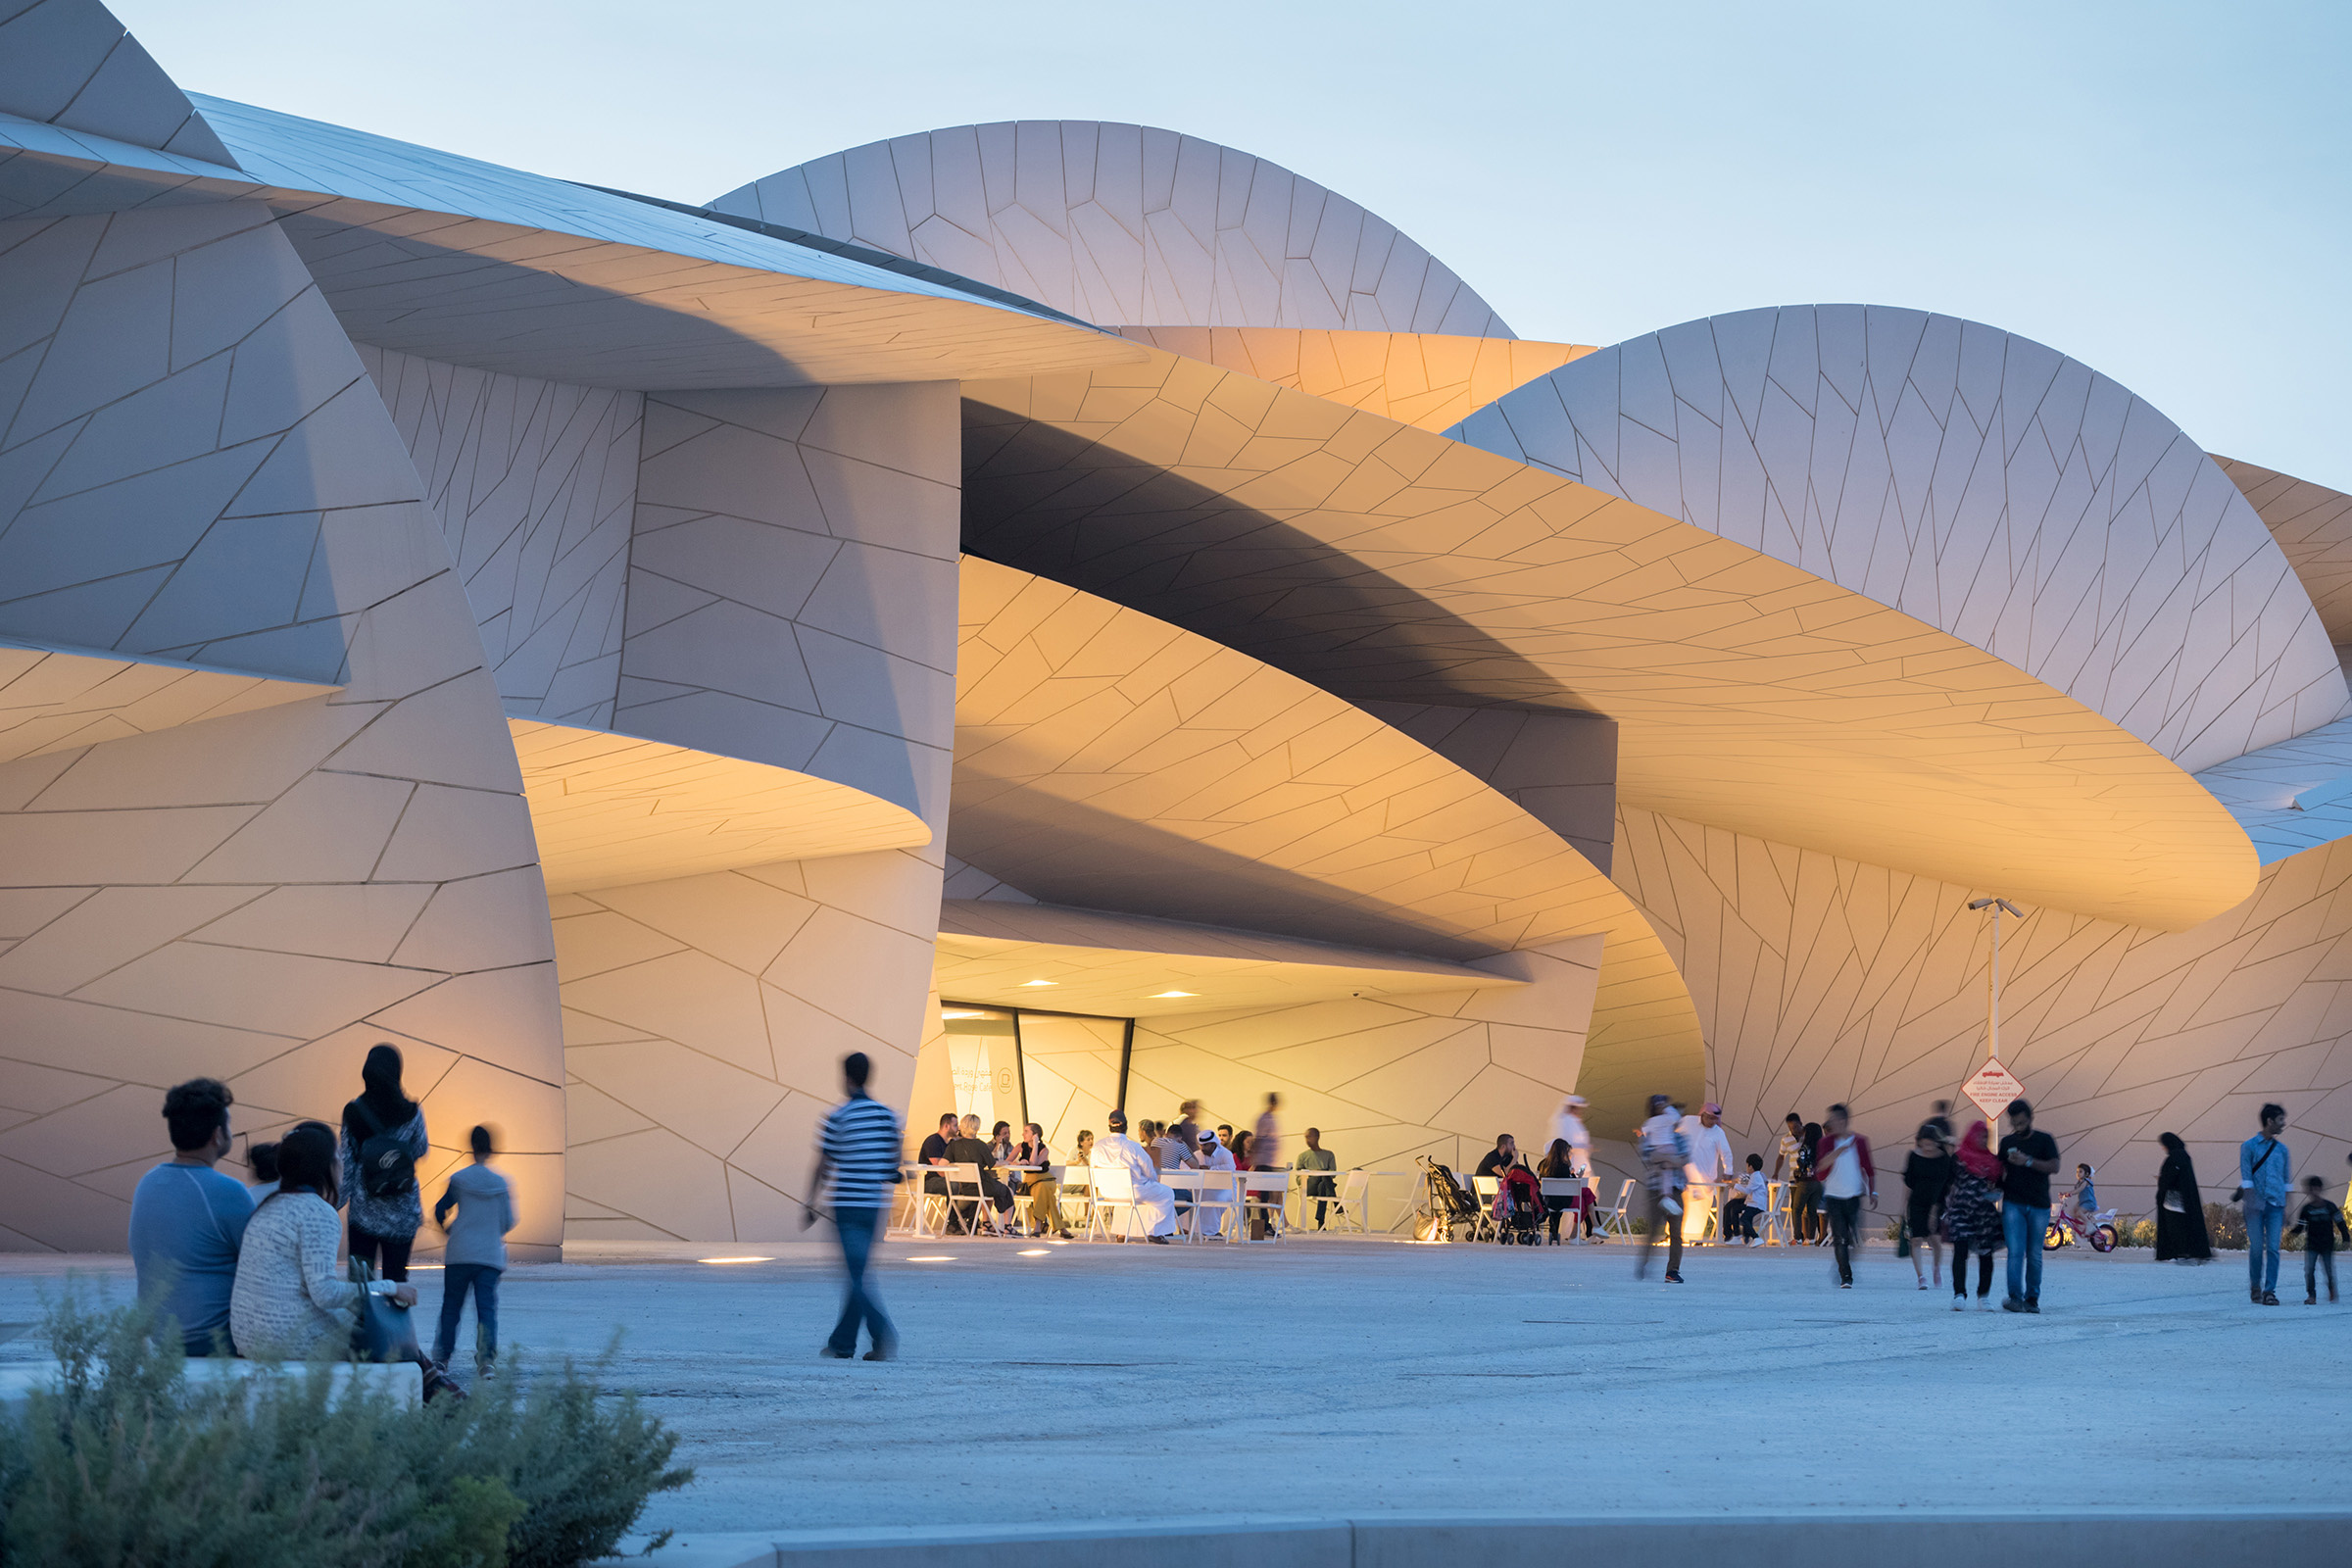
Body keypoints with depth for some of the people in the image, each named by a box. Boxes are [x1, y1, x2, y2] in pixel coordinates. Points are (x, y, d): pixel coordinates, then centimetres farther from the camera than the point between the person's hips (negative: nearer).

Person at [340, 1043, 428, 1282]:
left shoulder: (353, 1112, -3)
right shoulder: (411, 1113, -5)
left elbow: (345, 1163, -1)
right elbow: (420, 1151, 8)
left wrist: (339, 1200, 5)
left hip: (364, 1210, 0)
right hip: (402, 1213, 0)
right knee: (395, 1277, 4)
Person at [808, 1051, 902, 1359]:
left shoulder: (837, 1118, -8)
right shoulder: (887, 1115, 6)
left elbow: (822, 1166, -5)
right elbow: (892, 1164, 10)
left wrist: (809, 1205, 3)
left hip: (847, 1204, -5)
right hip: (875, 1206, 5)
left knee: (855, 1274, -5)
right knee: (857, 1273, 13)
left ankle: (883, 1332, -23)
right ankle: (842, 1342, 19)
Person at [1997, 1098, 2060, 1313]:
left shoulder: (2044, 1140, 4)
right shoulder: (2007, 1142, 12)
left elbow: (2054, 1166, -8)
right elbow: (2000, 1170, 19)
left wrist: (2028, 1161, -18)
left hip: (2039, 1206, -1)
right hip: (2013, 1204, 1)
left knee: (2034, 1255, 5)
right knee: (2015, 1252, -12)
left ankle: (2032, 1299, 13)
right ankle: (2015, 1297, -18)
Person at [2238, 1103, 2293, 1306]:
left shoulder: (2282, 1149, 14)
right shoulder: (2249, 1146, 2)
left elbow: (2286, 1181, 17)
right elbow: (2246, 1178, -3)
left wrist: (2286, 1208, 12)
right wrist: (2251, 1202, -12)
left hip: (2276, 1205, 3)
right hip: (2256, 1205, -3)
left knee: (2273, 1248, -6)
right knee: (2256, 1248, 0)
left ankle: (2270, 1292, -6)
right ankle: (2255, 1288, 16)